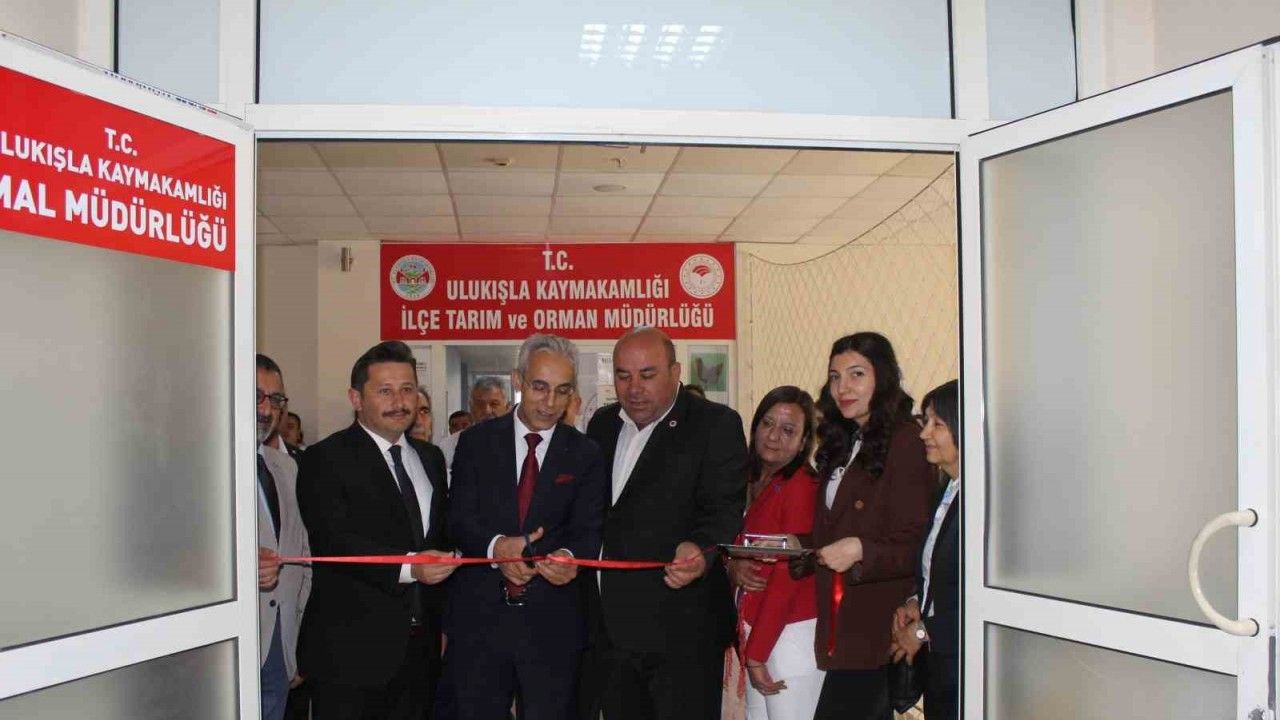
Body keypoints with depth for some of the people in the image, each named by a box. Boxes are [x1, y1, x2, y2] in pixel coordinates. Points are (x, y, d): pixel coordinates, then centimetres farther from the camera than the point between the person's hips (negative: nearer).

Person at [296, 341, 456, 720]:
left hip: (420, 646, 6)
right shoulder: (325, 459, -7)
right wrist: (407, 567, -30)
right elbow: (334, 540, -19)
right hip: (350, 650, -6)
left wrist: (443, 620, 11)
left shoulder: (431, 458, 13)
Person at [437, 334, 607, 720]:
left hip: (552, 623, 0)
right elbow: (458, 519, -2)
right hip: (479, 616, 0)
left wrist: (570, 556, -25)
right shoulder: (477, 441, 4)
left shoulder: (585, 454, 4)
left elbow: (589, 529, -2)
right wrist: (495, 546, -23)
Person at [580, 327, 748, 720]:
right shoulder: (602, 423, 12)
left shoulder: (716, 425, -7)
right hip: (609, 629, 6)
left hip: (680, 629, -5)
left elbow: (724, 508, -15)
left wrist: (700, 549, -34)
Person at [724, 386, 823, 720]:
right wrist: (733, 566, -8)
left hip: (792, 634, -7)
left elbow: (788, 576, -16)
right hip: (757, 634, 8)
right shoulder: (756, 484, 10)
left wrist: (756, 653, -13)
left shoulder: (800, 487, -15)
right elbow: (740, 551, 16)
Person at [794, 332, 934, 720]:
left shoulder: (905, 443, -11)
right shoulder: (843, 445, 15)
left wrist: (860, 551, -26)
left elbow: (917, 549, -13)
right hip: (842, 629, 8)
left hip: (878, 634, -8)